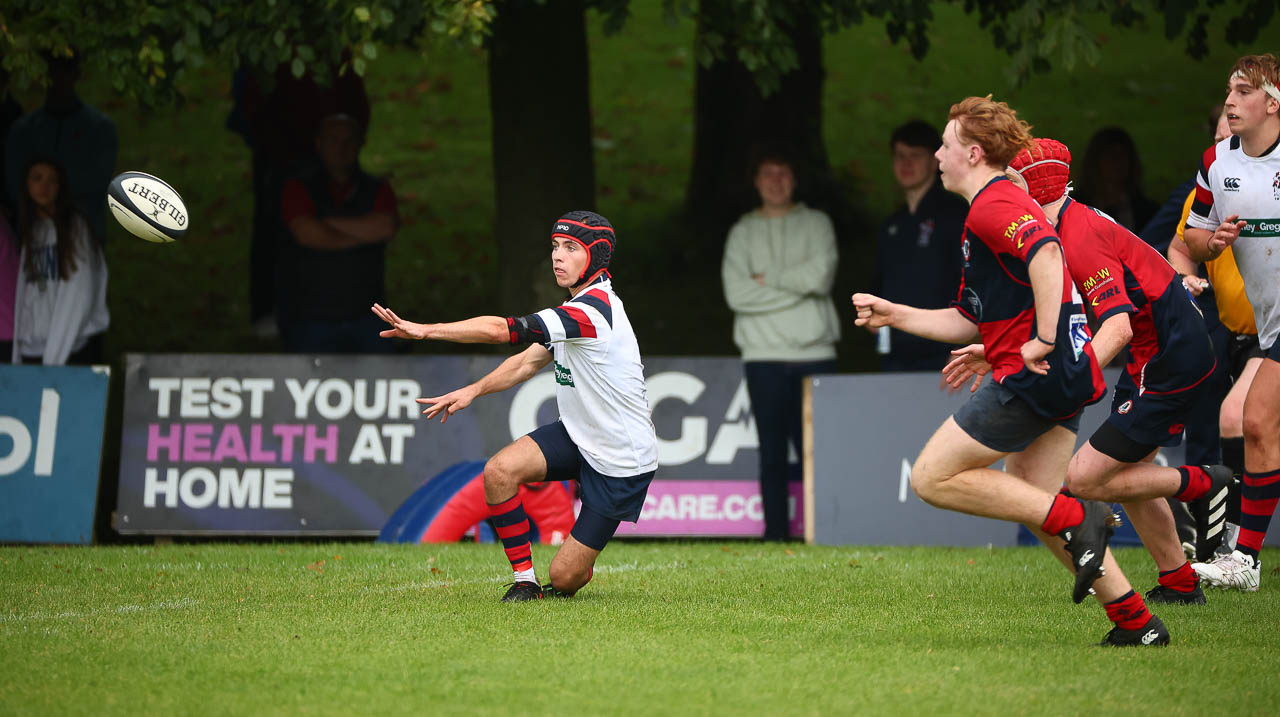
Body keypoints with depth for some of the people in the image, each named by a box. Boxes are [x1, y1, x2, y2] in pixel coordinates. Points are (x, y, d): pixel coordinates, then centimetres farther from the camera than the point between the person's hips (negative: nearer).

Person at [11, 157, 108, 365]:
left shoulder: (75, 227, -3)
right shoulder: (30, 231, 14)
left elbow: (78, 298, -9)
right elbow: (23, 298, 12)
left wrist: (53, 358, -14)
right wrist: (17, 357, 6)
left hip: (75, 347, -5)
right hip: (33, 351, 5)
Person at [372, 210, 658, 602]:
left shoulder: (593, 308, -27)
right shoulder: (576, 308, 5)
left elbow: (502, 330, -31)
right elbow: (528, 361, 16)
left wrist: (425, 330, -28)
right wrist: (472, 390, 4)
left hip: (621, 462, -8)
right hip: (576, 435, 8)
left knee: (565, 578, -9)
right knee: (500, 470, -17)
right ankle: (525, 580, -4)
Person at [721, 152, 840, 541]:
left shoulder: (816, 224, 10)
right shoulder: (743, 232, 11)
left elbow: (821, 274, -8)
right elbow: (736, 292, -4)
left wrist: (767, 279, -3)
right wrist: (796, 286, -6)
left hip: (814, 352, -1)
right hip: (764, 353, 1)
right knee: (773, 449, 1)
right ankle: (776, 532, 3)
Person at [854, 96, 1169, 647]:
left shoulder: (992, 205, -9)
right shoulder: (1002, 205, 25)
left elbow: (1046, 252, -30)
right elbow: (968, 322, 27)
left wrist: (1044, 339, -30)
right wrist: (893, 315, 22)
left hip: (1035, 375, -10)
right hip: (1065, 378, 10)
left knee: (932, 478, -5)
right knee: (1032, 502, 14)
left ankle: (1076, 521, -12)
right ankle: (1137, 622, 10)